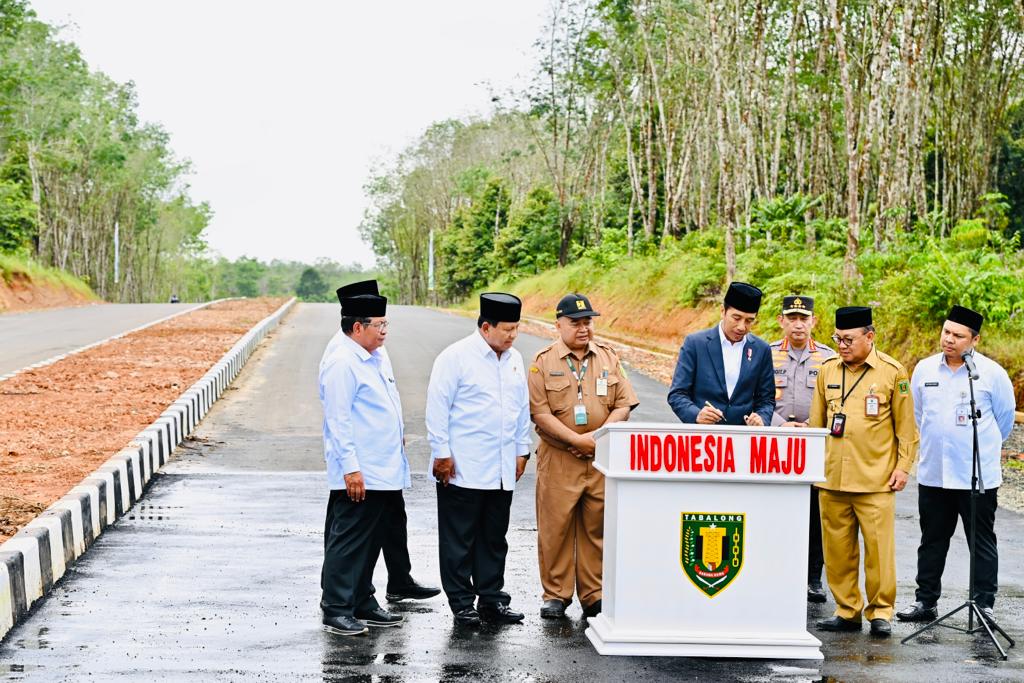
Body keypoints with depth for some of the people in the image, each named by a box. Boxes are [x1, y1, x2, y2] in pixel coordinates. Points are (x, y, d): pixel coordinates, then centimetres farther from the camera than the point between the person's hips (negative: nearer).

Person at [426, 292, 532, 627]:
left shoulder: (514, 359, 11)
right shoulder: (456, 357, -9)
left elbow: (523, 407, 19)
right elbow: (437, 407, -9)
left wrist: (522, 450, 16)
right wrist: (442, 454, -10)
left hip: (502, 470, 6)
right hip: (462, 470, -6)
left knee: (494, 538, 13)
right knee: (459, 539, 2)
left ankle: (491, 599, 22)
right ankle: (462, 603, 10)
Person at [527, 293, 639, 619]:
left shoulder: (608, 357, 9)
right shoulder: (543, 361, 0)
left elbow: (624, 405, 5)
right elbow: (540, 412, -7)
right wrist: (577, 440, -14)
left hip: (602, 459, 3)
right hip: (558, 459, -2)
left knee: (597, 528, 6)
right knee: (556, 528, 0)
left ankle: (594, 595, 16)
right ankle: (555, 595, 11)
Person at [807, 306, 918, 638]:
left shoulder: (893, 372, -2)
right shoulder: (827, 370, 9)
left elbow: (905, 426, 2)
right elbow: (816, 423, 16)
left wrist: (903, 466, -3)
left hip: (876, 481, -4)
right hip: (831, 479, 4)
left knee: (879, 547, -1)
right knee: (838, 549, 7)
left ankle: (880, 612, 11)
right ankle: (847, 610, 18)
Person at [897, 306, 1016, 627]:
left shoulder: (992, 372, -7)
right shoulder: (924, 369, 4)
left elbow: (1005, 417, 6)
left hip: (978, 476, -4)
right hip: (932, 474, 4)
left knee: (982, 543, 4)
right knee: (932, 541, 12)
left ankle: (984, 605, 11)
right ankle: (926, 601, 22)